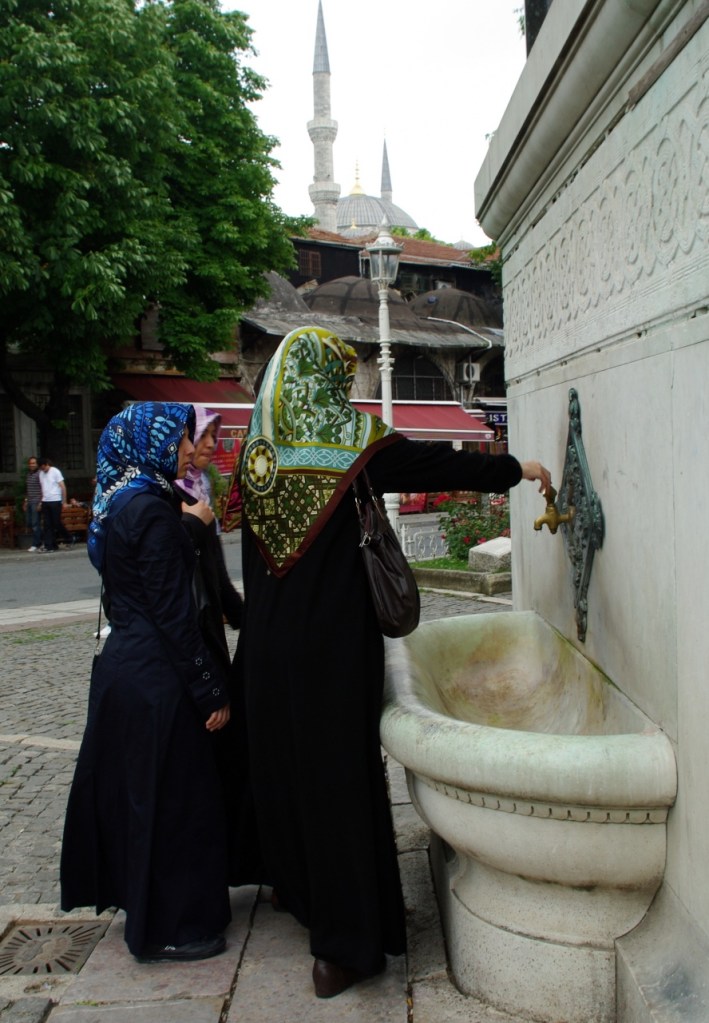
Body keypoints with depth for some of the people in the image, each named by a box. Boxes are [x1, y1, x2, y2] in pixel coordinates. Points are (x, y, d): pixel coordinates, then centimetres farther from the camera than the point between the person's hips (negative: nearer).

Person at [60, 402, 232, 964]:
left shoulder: (121, 505, 10)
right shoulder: (150, 510, -19)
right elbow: (174, 612, -20)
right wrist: (212, 691, -16)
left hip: (123, 663, 10)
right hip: (154, 678, -10)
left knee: (133, 788, 20)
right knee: (170, 797, 3)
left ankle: (146, 906, 37)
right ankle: (170, 927, 19)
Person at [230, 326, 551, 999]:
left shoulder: (259, 443, 5)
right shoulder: (354, 438, -8)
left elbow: (253, 545, 11)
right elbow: (439, 464, -3)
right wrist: (516, 470, 9)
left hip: (269, 637, 5)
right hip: (333, 634, -4)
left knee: (280, 754, 18)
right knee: (337, 768, 2)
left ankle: (295, 885, 38)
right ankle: (347, 939, 11)